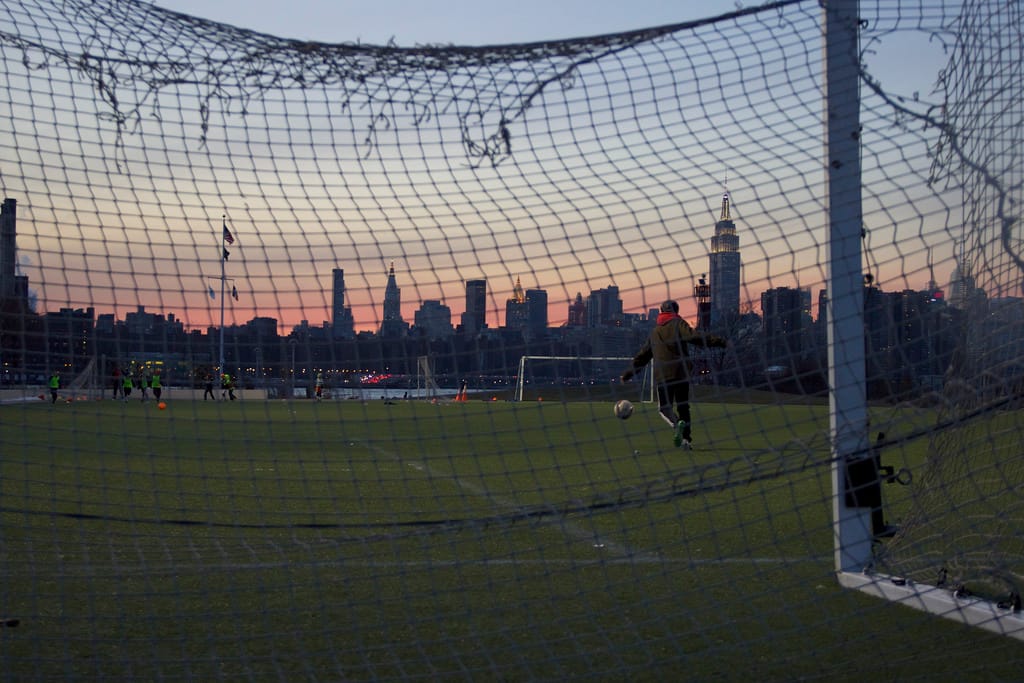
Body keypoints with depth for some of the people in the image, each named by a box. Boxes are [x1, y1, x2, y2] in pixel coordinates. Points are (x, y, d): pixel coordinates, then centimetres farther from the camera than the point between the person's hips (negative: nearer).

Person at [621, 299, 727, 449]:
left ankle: (676, 424, -27)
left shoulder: (654, 331, 19)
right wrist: (716, 341, -16)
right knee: (683, 407, 8)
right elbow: (693, 336, -14)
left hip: (662, 375, 1)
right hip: (682, 373, -1)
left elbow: (643, 354, 24)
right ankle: (687, 439, 3)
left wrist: (630, 372, 34)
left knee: (664, 407, 4)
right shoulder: (678, 324, 5)